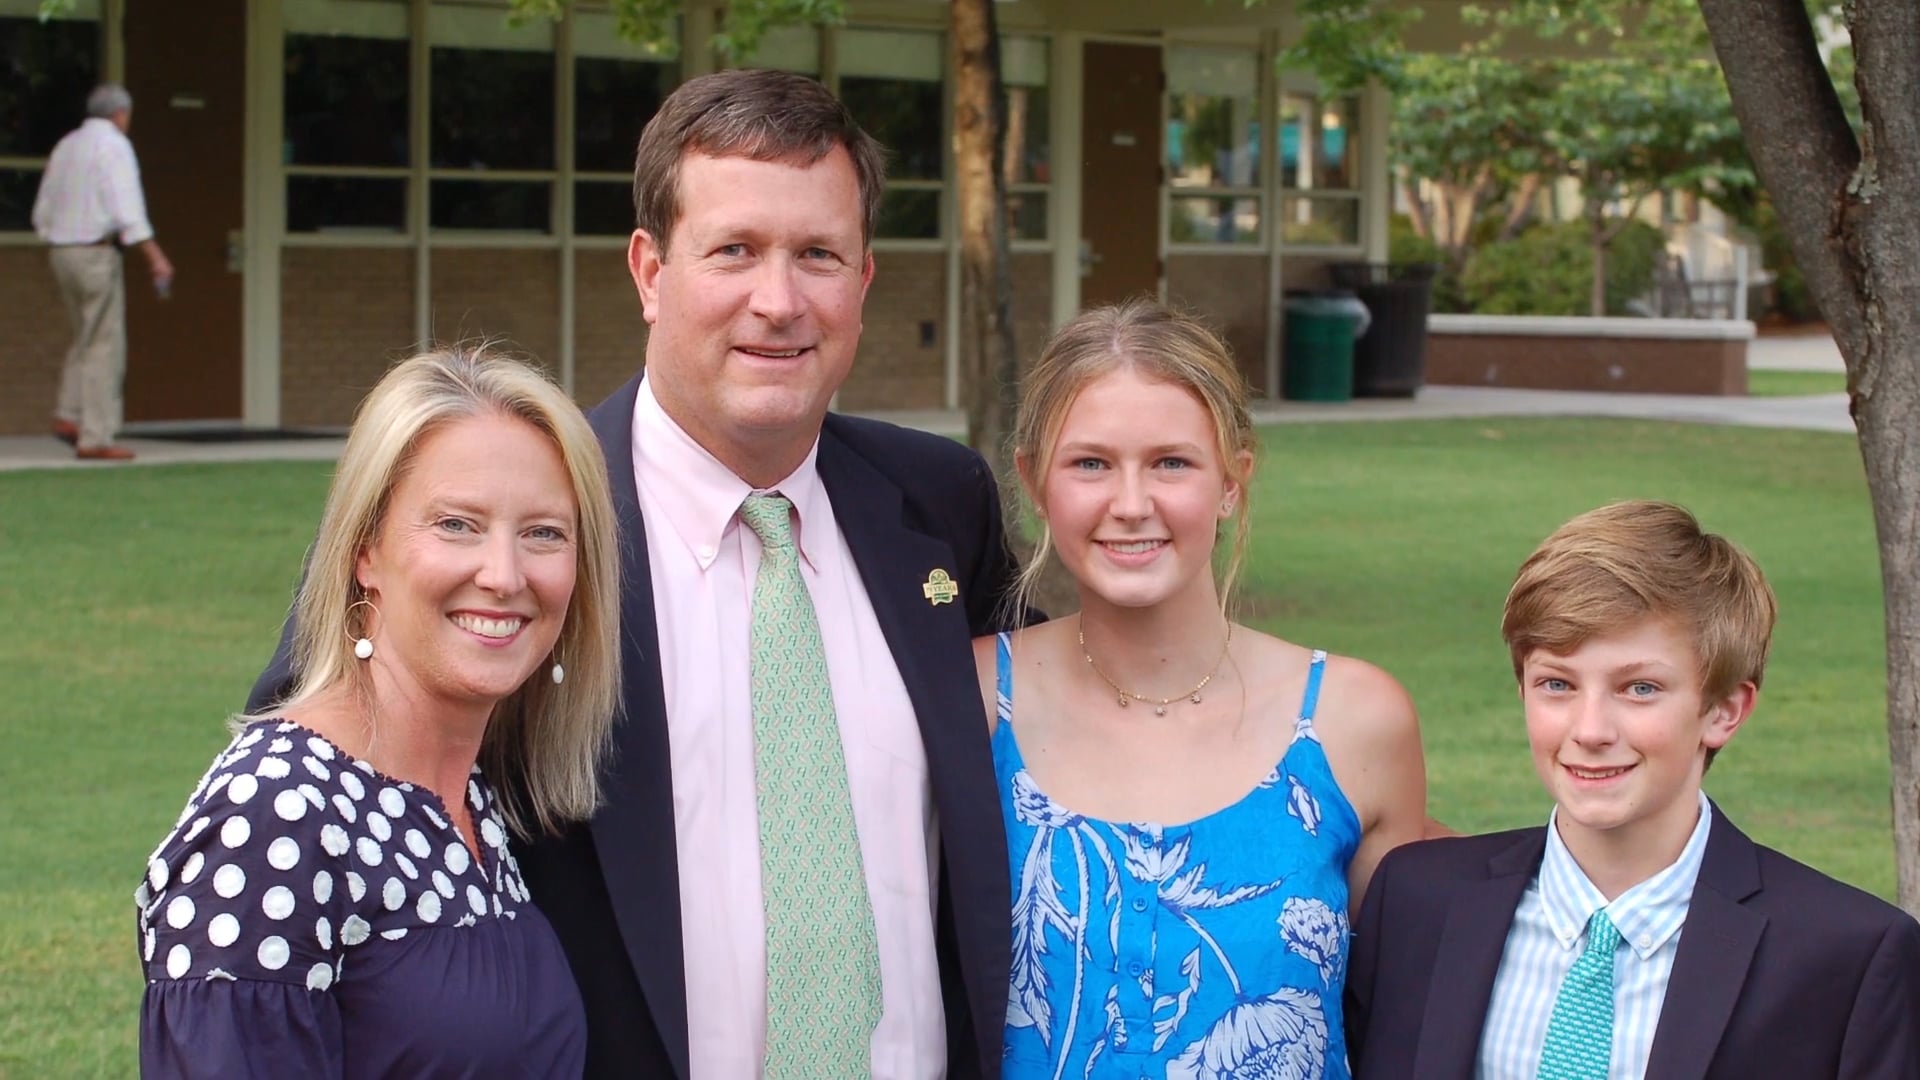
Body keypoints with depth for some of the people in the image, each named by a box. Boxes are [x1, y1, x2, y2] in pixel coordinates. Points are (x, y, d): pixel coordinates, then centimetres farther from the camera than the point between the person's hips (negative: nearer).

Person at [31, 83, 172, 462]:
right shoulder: (114, 145, -9)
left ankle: (68, 416, 8)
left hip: (61, 252, 8)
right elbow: (126, 207, -21)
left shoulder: (66, 146, 15)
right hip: (97, 253, -8)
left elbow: (43, 214, 18)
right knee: (104, 346, -4)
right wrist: (155, 256, -24)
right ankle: (96, 439, -6)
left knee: (86, 338, 21)